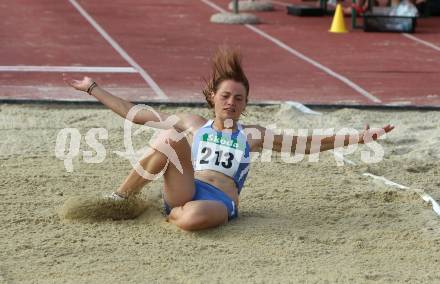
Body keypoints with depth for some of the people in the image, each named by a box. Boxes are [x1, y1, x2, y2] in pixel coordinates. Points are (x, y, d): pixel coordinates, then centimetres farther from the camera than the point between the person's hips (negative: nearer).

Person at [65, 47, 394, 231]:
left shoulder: (253, 135, 18)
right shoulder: (193, 125, 21)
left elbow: (309, 143, 16)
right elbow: (134, 113, 21)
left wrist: (357, 138, 5)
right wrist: (93, 88, 18)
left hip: (220, 201, -1)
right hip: (185, 191, 1)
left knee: (193, 217, -41)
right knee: (172, 136, -25)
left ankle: (174, 213, -2)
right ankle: (119, 200, -19)